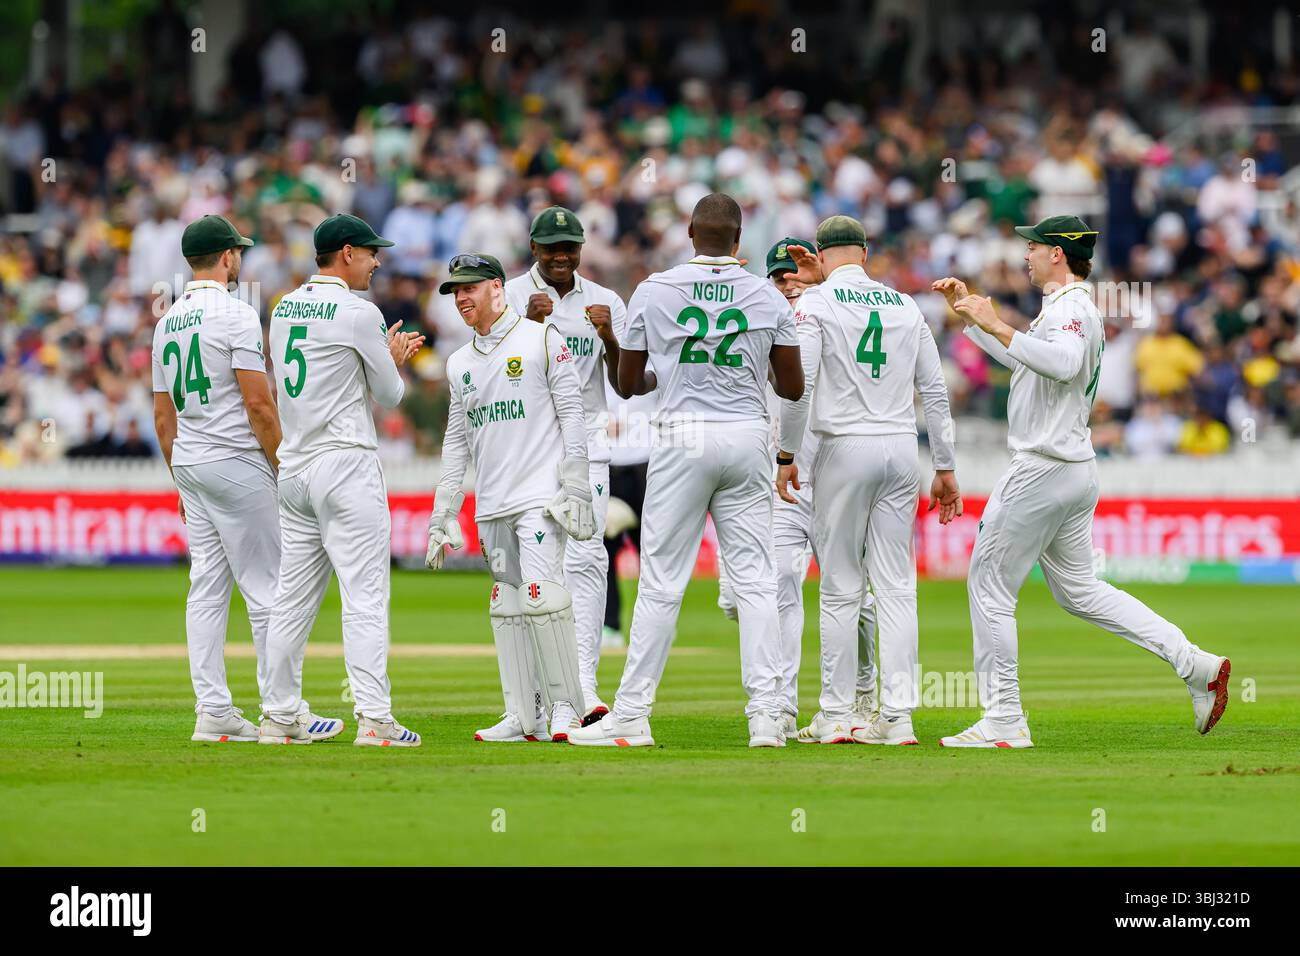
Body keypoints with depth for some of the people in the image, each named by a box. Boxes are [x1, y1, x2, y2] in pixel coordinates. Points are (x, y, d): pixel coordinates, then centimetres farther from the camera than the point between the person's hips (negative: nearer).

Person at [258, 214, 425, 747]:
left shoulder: (285, 309, 13)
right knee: (364, 596, -9)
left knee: (293, 598, 10)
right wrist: (394, 361, 18)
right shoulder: (358, 312, -10)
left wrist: (388, 357, 25)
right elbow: (389, 395, -2)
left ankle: (279, 715, 11)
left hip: (294, 469, 8)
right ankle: (374, 719, -15)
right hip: (345, 465, -8)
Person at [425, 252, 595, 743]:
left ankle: (565, 704, -7)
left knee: (543, 596, -17)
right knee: (506, 607, 3)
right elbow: (457, 442, 20)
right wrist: (442, 513, 13)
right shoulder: (460, 362, 18)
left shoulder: (541, 339, 1)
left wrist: (575, 488, -12)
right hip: (491, 507, 6)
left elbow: (572, 415, -4)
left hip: (540, 498, -6)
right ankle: (526, 717, 4)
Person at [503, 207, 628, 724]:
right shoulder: (510, 297, 3)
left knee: (585, 560, -11)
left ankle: (583, 686, -15)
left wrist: (608, 337, -18)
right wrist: (529, 321, -25)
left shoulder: (605, 302, 8)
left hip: (585, 446, 1)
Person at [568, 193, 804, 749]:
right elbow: (793, 388, 7)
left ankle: (632, 714, -1)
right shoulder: (768, 297, 3)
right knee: (754, 578, 4)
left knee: (661, 580, -1)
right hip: (747, 437, 2)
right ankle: (766, 714, -2)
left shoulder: (655, 291, -2)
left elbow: (627, 384, 7)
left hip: (684, 438, -2)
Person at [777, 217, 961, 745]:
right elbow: (935, 390, 11)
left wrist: (786, 455, -6)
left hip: (845, 449, -4)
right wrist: (946, 468, 14)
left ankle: (835, 716, 1)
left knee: (841, 588, 0)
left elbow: (799, 383, -13)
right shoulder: (905, 305, 12)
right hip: (902, 448, 4)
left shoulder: (816, 302, -3)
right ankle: (897, 716, -1)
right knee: (897, 586, 3)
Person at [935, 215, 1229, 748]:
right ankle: (1194, 664, 7)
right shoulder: (1066, 307, 19)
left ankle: (1003, 720, -2)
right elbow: (1018, 359, 33)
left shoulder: (1070, 308, -14)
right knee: (1078, 589, 15)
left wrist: (998, 328, -34)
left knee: (989, 584, -3)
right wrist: (967, 313, 29)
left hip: (1043, 472, -10)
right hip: (1076, 471, 10)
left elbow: (1064, 362, -35)